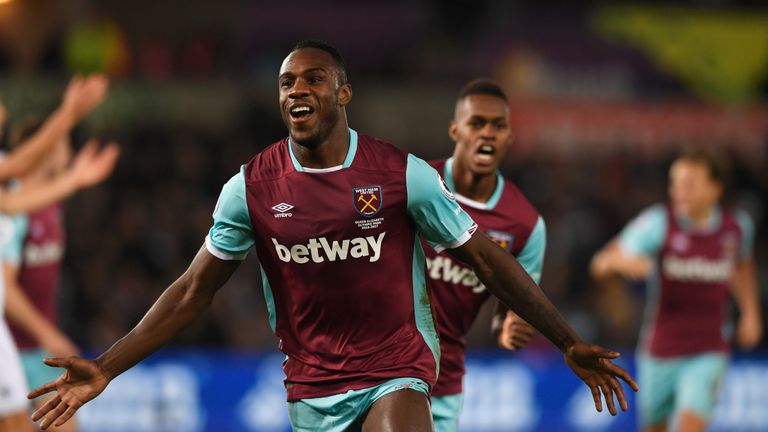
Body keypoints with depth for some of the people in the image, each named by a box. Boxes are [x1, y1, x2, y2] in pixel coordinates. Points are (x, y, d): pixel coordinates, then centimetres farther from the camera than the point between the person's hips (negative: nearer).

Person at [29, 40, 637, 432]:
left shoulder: (403, 174, -6)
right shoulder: (252, 187, -1)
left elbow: (489, 261, 0)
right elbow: (194, 291, 5)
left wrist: (570, 345, 0)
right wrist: (106, 370, -2)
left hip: (397, 374, -2)